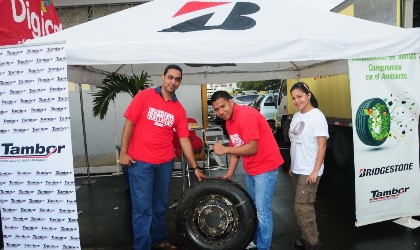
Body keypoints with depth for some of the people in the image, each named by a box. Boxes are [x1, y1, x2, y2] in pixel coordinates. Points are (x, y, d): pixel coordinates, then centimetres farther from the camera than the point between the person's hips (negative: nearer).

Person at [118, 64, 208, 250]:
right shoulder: (144, 96, -4)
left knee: (160, 206, 17)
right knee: (143, 207, 1)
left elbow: (184, 139, 5)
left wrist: (195, 167, 3)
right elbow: (129, 123, -4)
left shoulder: (179, 109, 5)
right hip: (140, 161, -4)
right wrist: (123, 152, -9)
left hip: (165, 163, 4)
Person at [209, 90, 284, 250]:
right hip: (250, 168, 9)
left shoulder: (246, 116, -22)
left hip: (266, 167, -9)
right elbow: (236, 148, 9)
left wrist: (225, 149, -23)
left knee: (262, 211, -4)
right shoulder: (229, 121, 6)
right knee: (252, 207, 20)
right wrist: (229, 174, 6)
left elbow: (252, 148, -26)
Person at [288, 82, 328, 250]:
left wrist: (315, 171, -18)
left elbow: (322, 145, -14)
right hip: (296, 170, 7)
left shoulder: (317, 116, -11)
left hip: (309, 171, -7)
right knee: (304, 207, 13)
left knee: (302, 208, -5)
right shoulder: (296, 116, 11)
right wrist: (291, 165, 14)